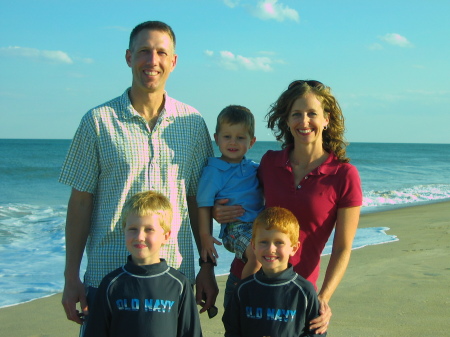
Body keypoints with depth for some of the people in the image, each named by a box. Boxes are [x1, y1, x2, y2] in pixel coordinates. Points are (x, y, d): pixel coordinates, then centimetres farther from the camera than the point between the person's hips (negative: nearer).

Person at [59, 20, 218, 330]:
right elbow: (80, 203, -1)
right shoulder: (99, 121, -2)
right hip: (107, 278, -2)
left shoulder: (192, 123, 5)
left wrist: (207, 267, 8)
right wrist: (71, 277, -2)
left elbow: (198, 201, 9)